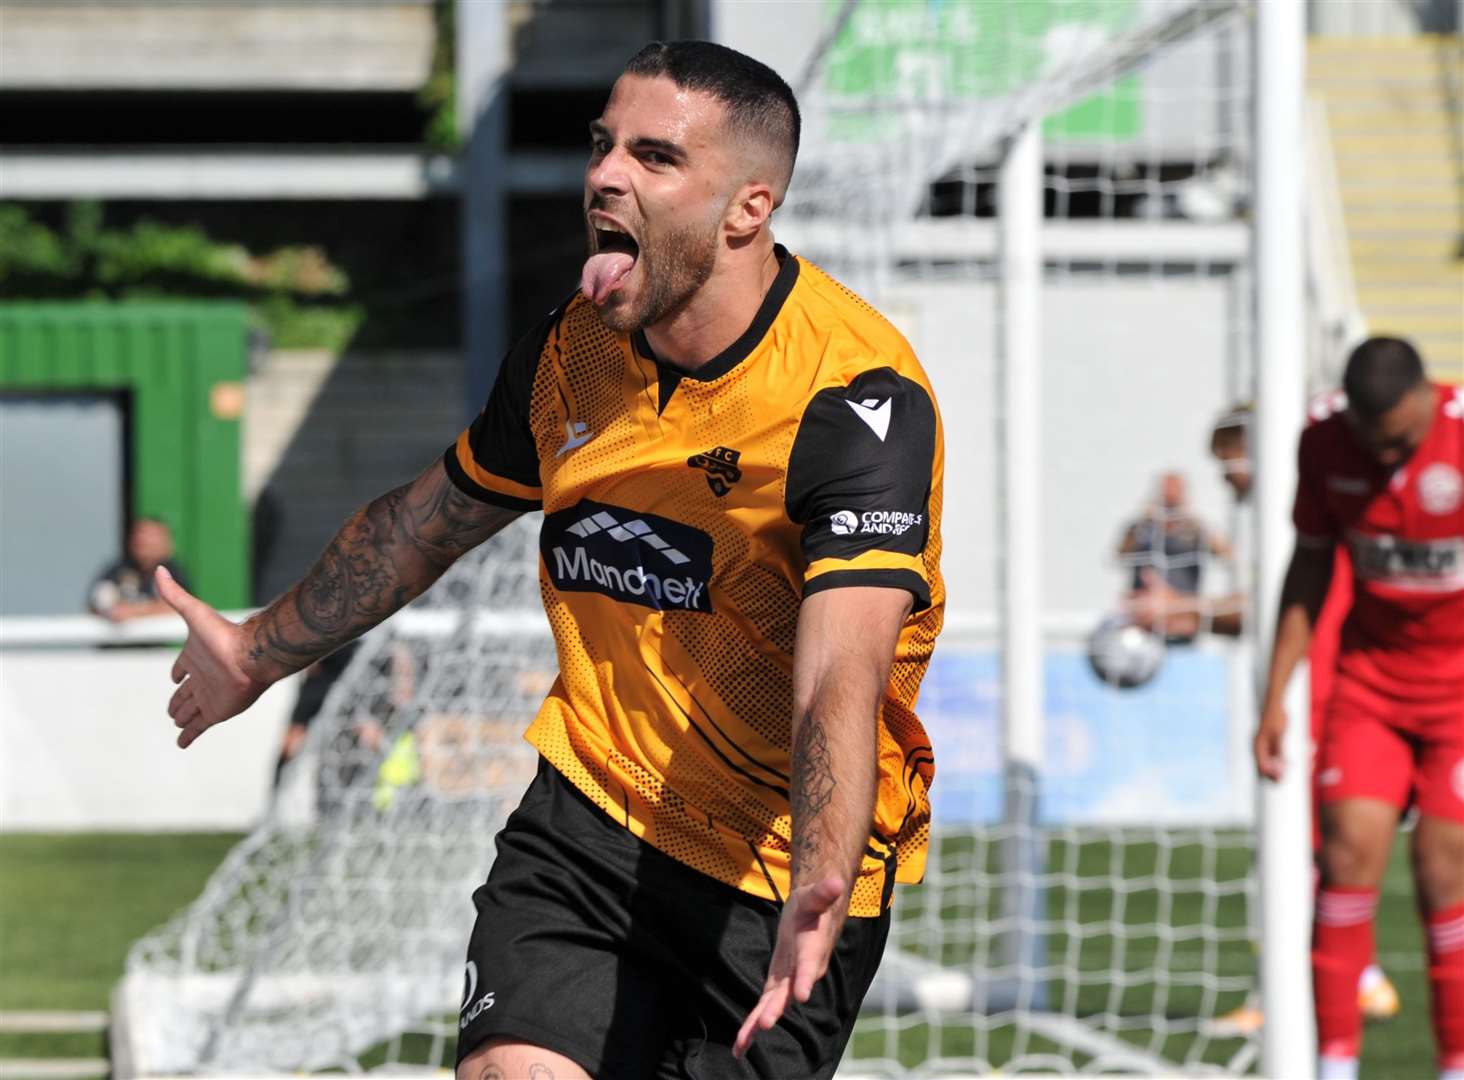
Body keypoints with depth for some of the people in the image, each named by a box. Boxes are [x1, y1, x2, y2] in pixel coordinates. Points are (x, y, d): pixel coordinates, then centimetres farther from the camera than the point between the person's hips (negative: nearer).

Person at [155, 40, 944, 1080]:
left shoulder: (859, 396, -21)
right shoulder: (574, 351, -1)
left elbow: (839, 688, -33)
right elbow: (426, 522, 20)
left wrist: (816, 899, -50)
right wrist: (259, 652, 34)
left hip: (782, 875, -4)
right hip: (588, 812, 4)